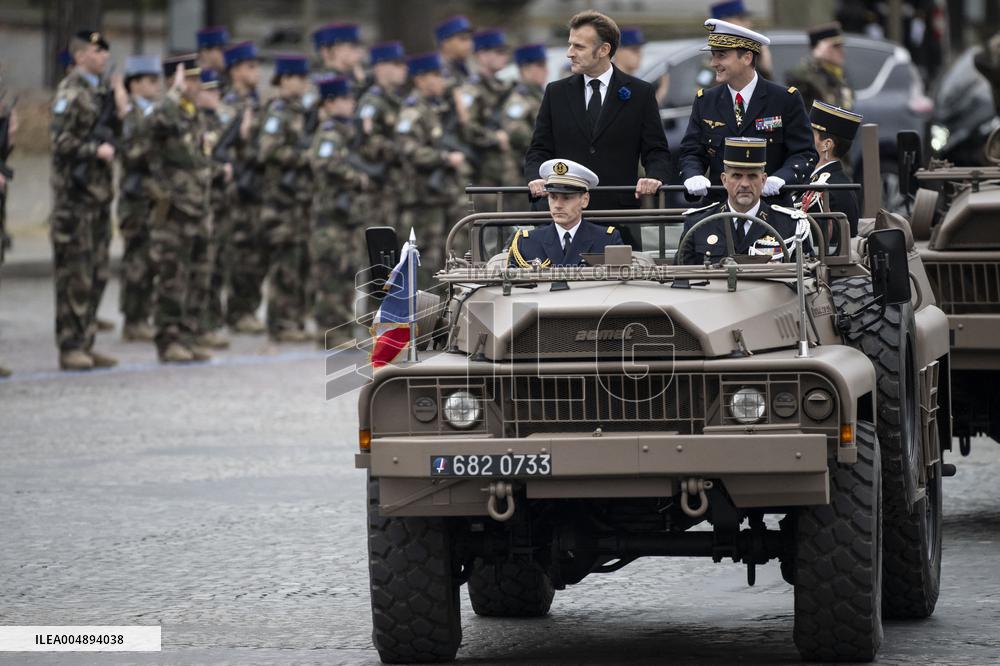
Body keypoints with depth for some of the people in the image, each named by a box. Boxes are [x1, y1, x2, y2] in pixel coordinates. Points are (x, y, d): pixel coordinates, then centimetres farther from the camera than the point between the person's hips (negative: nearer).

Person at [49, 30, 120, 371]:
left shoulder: (101, 91, 16)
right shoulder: (71, 92, -10)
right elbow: (60, 141, -18)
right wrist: (95, 150, -19)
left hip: (99, 191, 9)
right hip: (75, 192, -9)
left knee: (97, 273, 10)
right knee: (75, 273, -6)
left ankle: (85, 343, 16)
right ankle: (70, 347, -3)